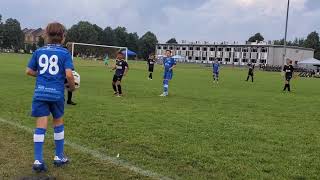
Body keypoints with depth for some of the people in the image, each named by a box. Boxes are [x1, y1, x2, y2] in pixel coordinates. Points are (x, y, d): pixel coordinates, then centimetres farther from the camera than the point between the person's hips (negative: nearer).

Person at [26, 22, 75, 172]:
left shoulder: (38, 51, 6)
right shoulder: (65, 53, -5)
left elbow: (29, 71, 9)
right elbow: (69, 74, -15)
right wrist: (72, 87, 3)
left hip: (40, 92, 2)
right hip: (57, 93, -2)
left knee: (41, 126, 2)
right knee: (58, 123, 15)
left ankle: (38, 160, 1)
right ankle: (59, 157, 25)